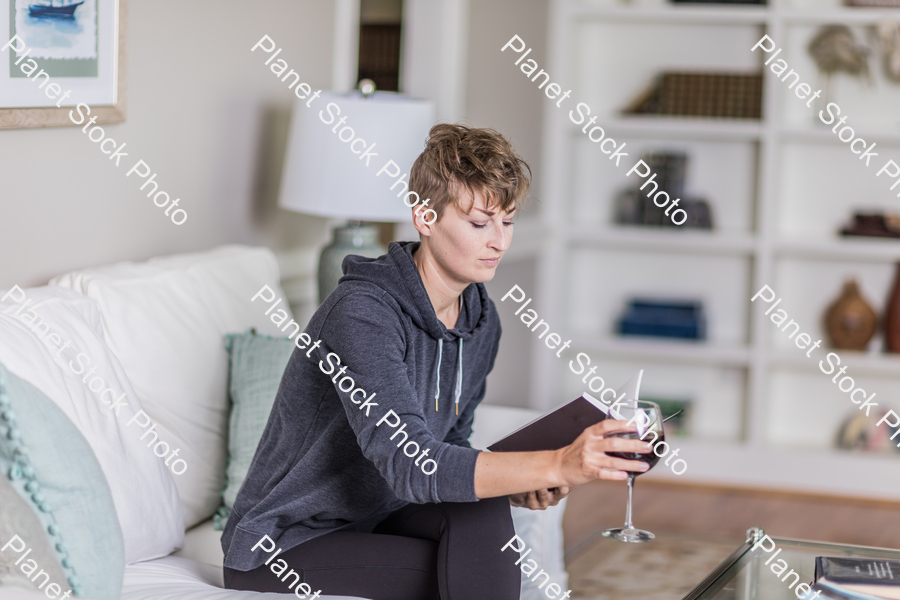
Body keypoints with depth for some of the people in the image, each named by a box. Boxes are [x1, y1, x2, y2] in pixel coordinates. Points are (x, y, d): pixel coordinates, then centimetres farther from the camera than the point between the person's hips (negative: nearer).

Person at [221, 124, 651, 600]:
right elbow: (409, 464, -38)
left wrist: (512, 481, -11)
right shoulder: (362, 312, -27)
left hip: (375, 519, 7)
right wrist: (556, 466, -47)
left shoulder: (481, 320, 0)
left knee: (482, 511, -24)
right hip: (282, 549, -7)